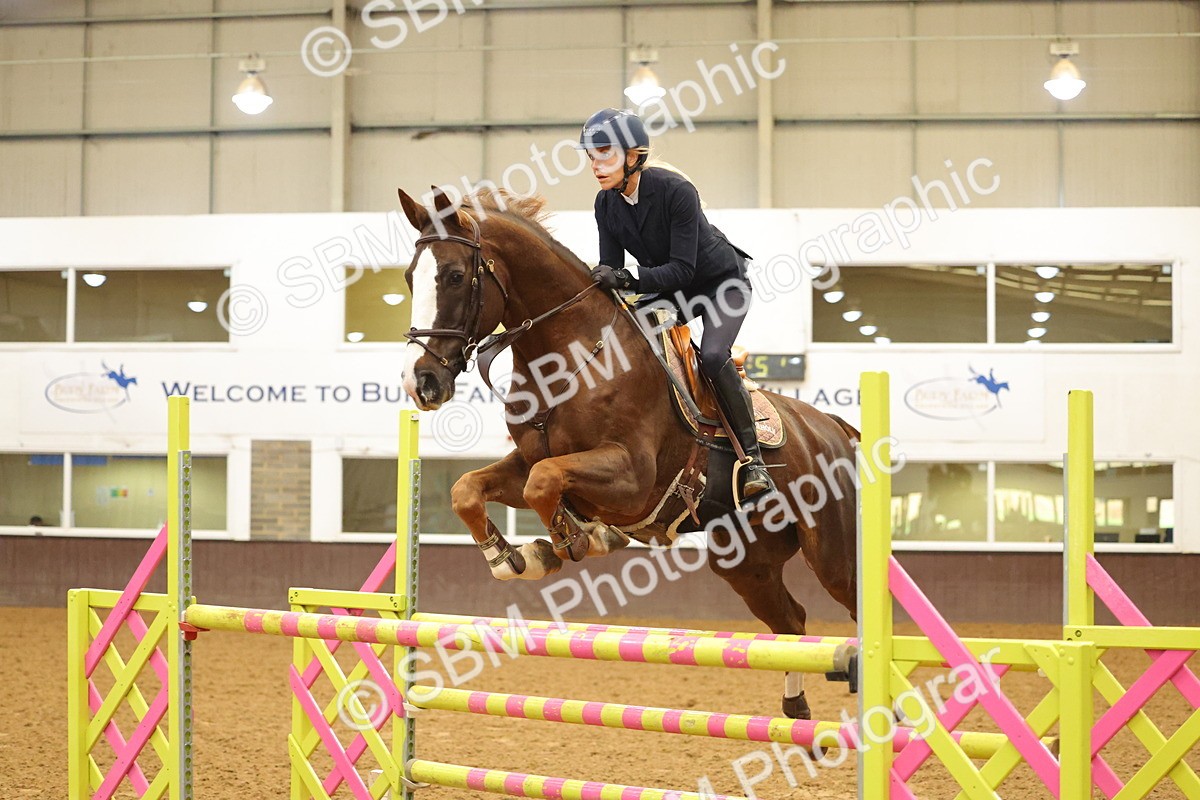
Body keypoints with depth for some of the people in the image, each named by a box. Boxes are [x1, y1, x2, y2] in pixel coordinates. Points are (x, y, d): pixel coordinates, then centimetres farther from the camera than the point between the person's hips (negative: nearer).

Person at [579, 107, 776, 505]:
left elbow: (682, 269, -32)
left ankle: (753, 459, -21)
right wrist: (601, 281, -32)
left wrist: (629, 278, -46)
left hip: (721, 281, -7)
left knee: (712, 356, -29)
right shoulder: (606, 203, -11)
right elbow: (611, 267, -9)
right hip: (665, 290, 7)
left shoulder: (676, 191, -30)